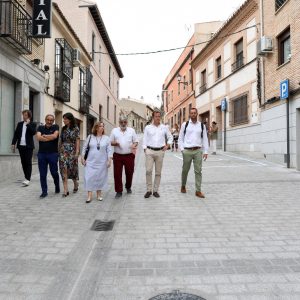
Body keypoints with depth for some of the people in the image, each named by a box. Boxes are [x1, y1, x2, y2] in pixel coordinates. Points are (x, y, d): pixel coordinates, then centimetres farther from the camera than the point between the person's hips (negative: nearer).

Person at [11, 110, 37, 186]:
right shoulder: (19, 124, 13)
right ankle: (26, 177, 18)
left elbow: (34, 132, -15)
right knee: (23, 162, 8)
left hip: (28, 146, -4)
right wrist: (13, 143, 3)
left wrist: (28, 124, -13)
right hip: (21, 146, 4)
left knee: (28, 162, -7)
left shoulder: (32, 124, 2)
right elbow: (16, 134, 11)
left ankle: (28, 179, -10)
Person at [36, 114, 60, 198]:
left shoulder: (55, 127, 5)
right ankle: (44, 191, 13)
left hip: (53, 154, -2)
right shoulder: (40, 127, 10)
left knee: (54, 172, 3)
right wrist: (50, 138, -7)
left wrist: (44, 136, -3)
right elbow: (38, 137, -7)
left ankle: (57, 187, 28)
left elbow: (55, 136, -14)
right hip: (41, 154, 2)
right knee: (42, 174, 3)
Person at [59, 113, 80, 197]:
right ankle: (65, 189, -6)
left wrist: (77, 152, -12)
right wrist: (59, 150, 8)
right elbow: (60, 140, 12)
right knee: (64, 169, -6)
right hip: (63, 151, 3)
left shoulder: (75, 129, -2)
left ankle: (75, 184, 30)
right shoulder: (63, 129, 10)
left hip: (72, 151, -3)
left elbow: (77, 141, -6)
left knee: (72, 169, 4)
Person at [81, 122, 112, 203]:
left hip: (102, 162, 0)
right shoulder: (90, 137, 2)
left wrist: (109, 160, -7)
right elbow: (84, 147, 7)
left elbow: (109, 150, 0)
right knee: (89, 178, -3)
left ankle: (99, 194, 22)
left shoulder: (106, 138, 2)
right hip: (91, 162, 0)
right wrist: (82, 158, 4)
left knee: (100, 178, 6)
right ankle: (89, 196, 5)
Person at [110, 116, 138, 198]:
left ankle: (128, 187, 34)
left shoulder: (131, 130, 8)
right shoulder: (114, 130, 8)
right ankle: (119, 191, 11)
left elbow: (136, 141, 8)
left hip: (129, 155, 0)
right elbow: (110, 142, 7)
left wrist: (134, 145, -15)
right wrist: (115, 143, -14)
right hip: (118, 155, 0)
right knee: (117, 174, -1)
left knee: (129, 172, 9)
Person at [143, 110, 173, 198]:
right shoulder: (148, 127, 6)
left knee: (158, 172, 4)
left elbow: (170, 137, 17)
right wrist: (145, 150, -2)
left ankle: (155, 190, 14)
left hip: (160, 151, 1)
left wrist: (167, 145, 2)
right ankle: (149, 190, 2)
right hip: (150, 151, -1)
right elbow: (145, 140, 7)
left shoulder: (164, 127, 8)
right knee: (148, 170, -9)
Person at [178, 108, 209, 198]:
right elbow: (180, 138, 7)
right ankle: (183, 186, 31)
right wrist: (182, 149, -3)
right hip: (187, 151, -1)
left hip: (198, 151, 1)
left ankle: (198, 191, 3)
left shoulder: (202, 126, 9)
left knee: (198, 171, -2)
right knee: (185, 170, 10)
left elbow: (205, 139, 9)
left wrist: (205, 151, 2)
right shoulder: (185, 124, 5)